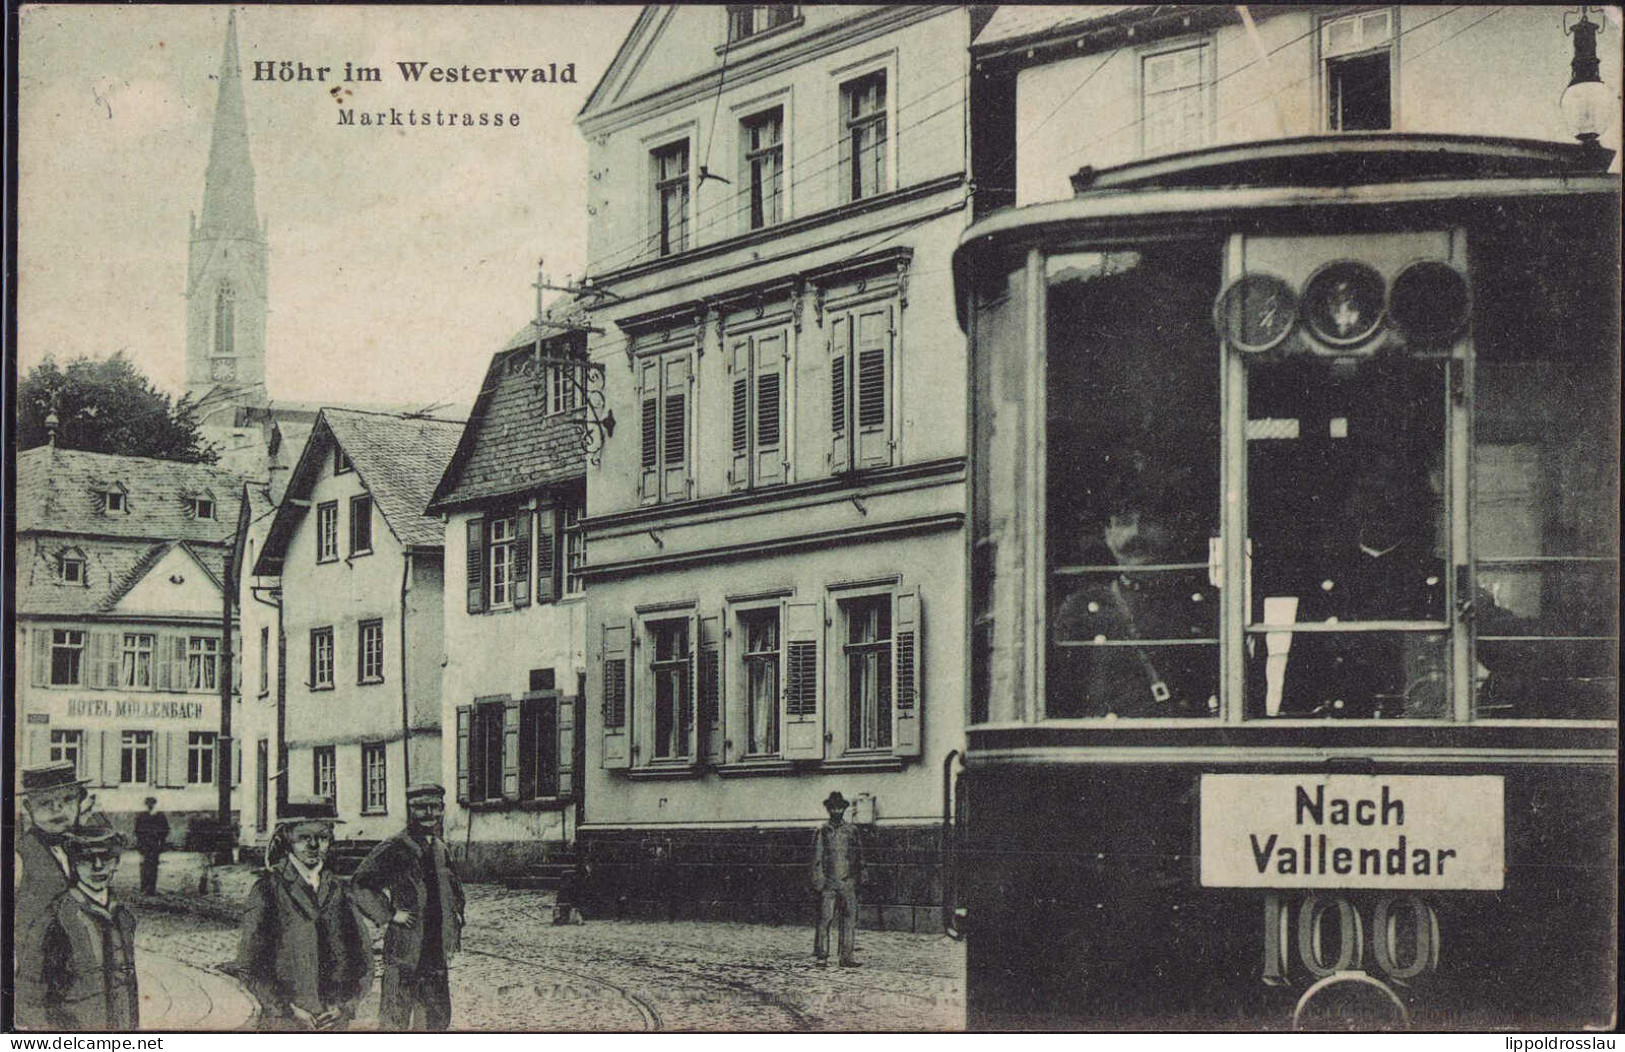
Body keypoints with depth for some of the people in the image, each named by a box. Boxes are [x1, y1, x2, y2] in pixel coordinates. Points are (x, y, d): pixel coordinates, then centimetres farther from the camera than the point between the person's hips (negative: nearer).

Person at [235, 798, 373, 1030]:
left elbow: (364, 956, 12)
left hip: (333, 1019, 3)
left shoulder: (339, 891, 8)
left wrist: (344, 1004, -2)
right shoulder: (268, 890, -2)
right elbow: (248, 966, -4)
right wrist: (289, 1009, -10)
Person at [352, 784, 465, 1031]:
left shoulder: (440, 848, 13)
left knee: (439, 1017, 12)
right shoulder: (394, 849, -10)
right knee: (396, 1019, -1)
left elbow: (453, 888, 31)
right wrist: (388, 916, -16)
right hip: (404, 951, -7)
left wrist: (456, 914, 16)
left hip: (436, 951, 7)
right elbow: (359, 884, -15)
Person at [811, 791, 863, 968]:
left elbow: (860, 856, 17)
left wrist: (860, 877, 12)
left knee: (849, 918, -1)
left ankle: (847, 957, 2)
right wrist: (818, 879, -7)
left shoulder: (852, 830, 12)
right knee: (825, 918, -5)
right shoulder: (823, 831, 5)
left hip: (848, 882, 3)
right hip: (828, 882, -2)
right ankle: (821, 955, 2)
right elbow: (817, 857, 2)